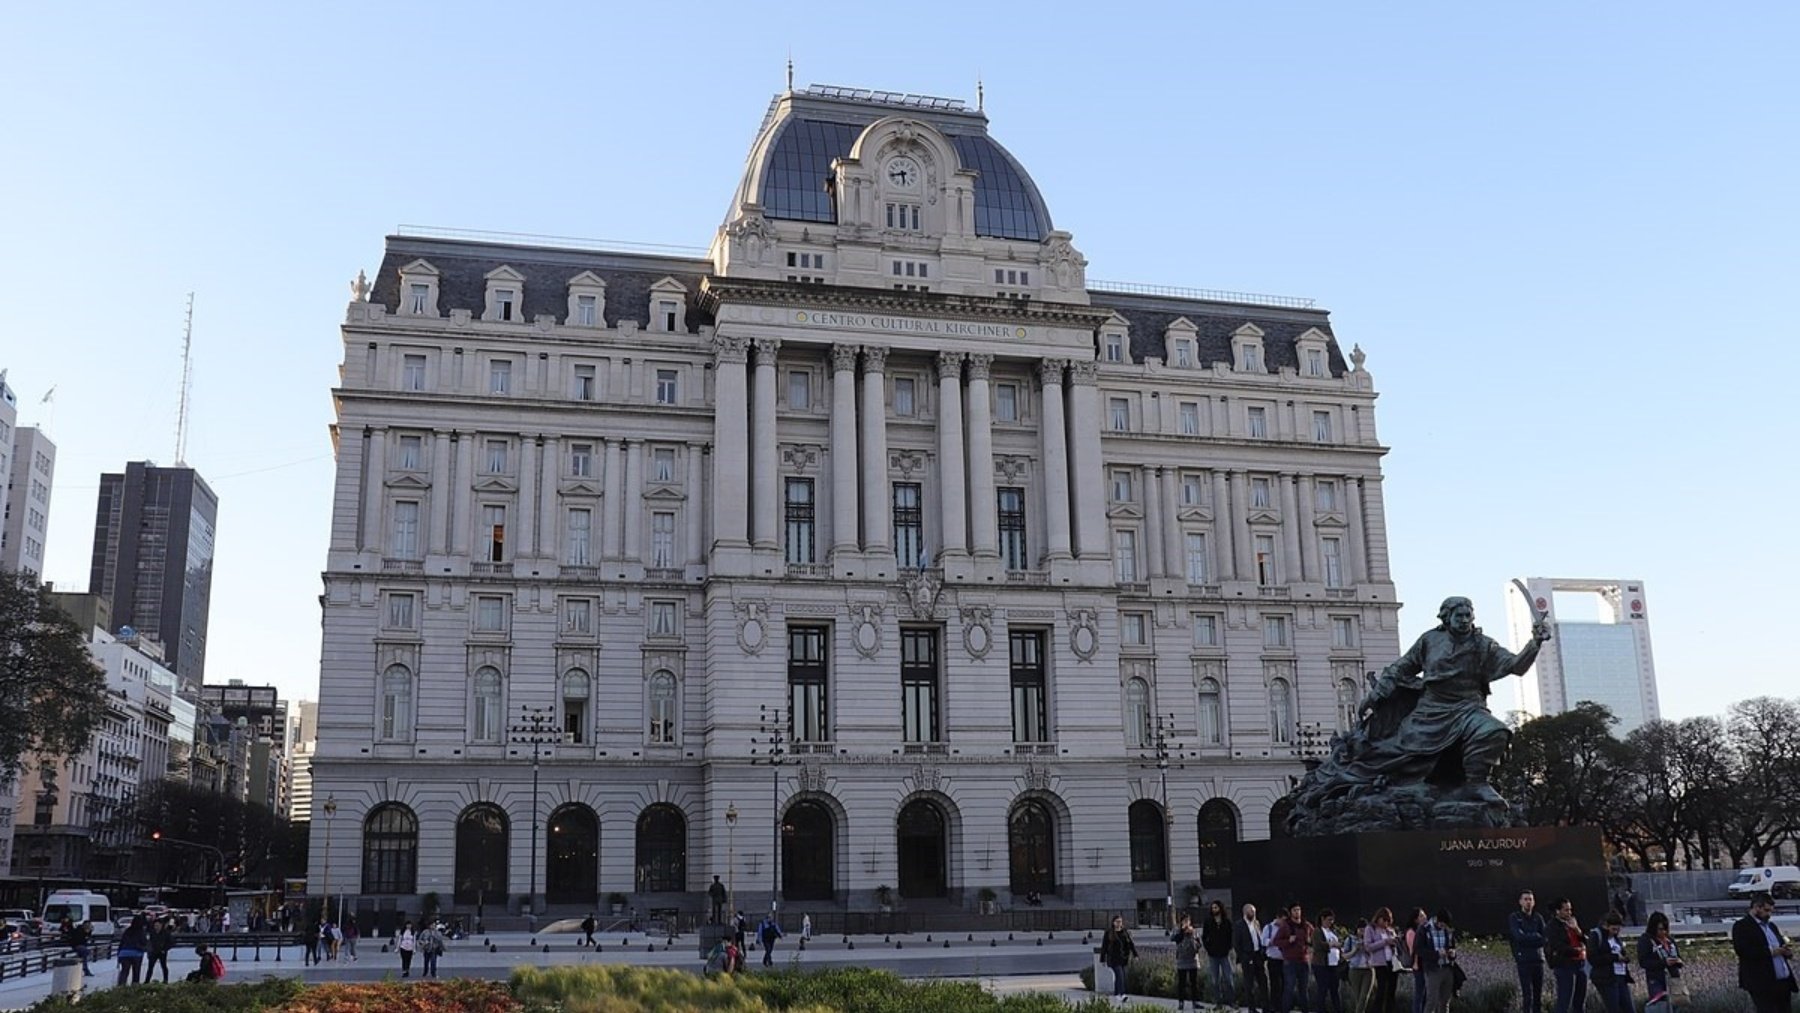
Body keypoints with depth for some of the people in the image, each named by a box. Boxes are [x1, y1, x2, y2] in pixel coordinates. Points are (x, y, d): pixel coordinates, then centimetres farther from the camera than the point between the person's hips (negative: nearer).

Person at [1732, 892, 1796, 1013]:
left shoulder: (1772, 926, 21)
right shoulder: (1742, 926, -5)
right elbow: (1742, 950, -18)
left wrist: (1786, 951, -1)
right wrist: (1770, 952, -20)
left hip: (1784, 982, 8)